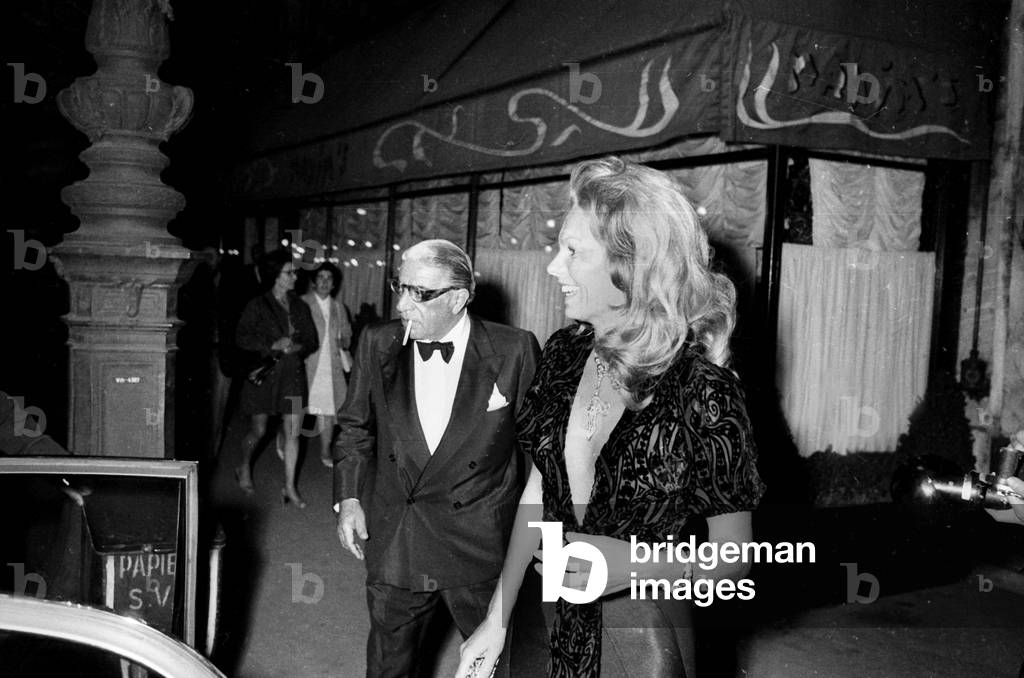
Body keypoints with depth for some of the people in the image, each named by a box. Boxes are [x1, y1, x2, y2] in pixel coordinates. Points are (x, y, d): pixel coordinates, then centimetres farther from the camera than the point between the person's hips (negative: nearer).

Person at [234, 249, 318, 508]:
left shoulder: (300, 307, 9)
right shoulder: (258, 306, -3)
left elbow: (312, 340, 12)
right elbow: (241, 337, -8)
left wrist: (297, 348, -10)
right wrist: (273, 346, -18)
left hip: (293, 374, 3)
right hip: (263, 373, -3)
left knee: (293, 431, -1)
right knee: (258, 430, 6)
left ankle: (289, 487, 8)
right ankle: (244, 469, 35)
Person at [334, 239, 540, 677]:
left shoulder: (514, 351, -12)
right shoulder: (377, 344, -1)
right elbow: (355, 427, 10)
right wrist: (348, 498, 2)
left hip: (481, 544, -3)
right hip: (393, 541, 3)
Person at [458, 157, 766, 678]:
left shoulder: (703, 391, -21)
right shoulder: (564, 353, -5)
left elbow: (733, 557, -11)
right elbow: (537, 490, 4)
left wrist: (633, 565, -27)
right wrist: (497, 619, 3)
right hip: (559, 626, 5)